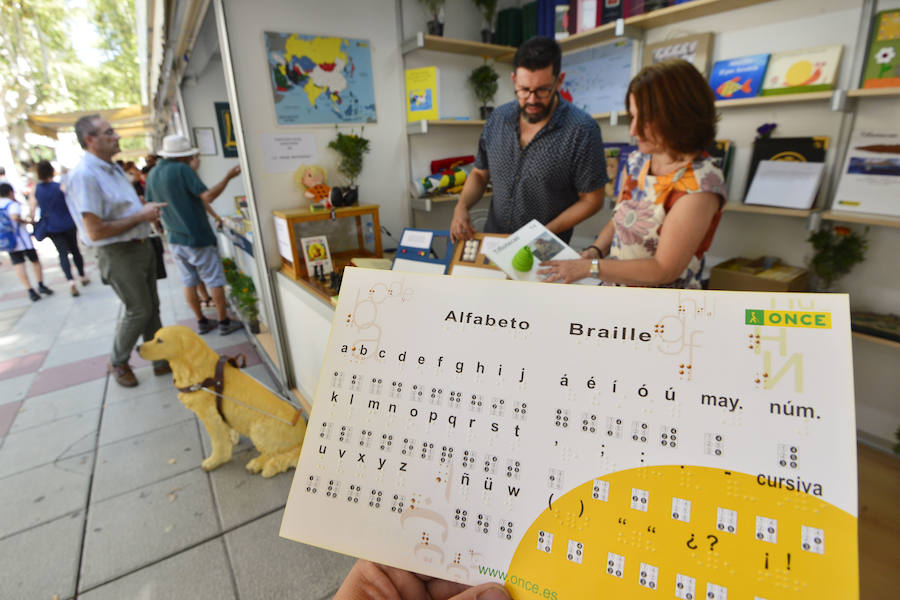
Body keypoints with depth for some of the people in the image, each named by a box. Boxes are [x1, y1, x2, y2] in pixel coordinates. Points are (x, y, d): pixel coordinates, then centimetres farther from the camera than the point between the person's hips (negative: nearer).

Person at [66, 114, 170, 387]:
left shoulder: (114, 168, 11)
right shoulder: (84, 175, -19)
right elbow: (96, 231, -24)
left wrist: (148, 211, 4)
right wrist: (141, 216, -18)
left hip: (142, 245, 9)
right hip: (118, 254, -9)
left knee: (151, 307, 13)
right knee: (138, 310, -1)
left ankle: (161, 360, 25)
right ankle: (118, 362, 22)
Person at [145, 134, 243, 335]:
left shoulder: (152, 175, 9)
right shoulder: (182, 169, -13)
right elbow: (207, 196, -21)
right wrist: (228, 177, -14)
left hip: (175, 238, 7)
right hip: (197, 236, -7)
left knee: (189, 282, 13)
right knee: (214, 280, 3)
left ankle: (201, 322, 22)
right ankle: (224, 322, 10)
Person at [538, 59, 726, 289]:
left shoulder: (701, 184, -16)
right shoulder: (637, 161, 5)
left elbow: (664, 271, -18)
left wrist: (589, 267, -20)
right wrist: (594, 250, -4)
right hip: (613, 291, 6)